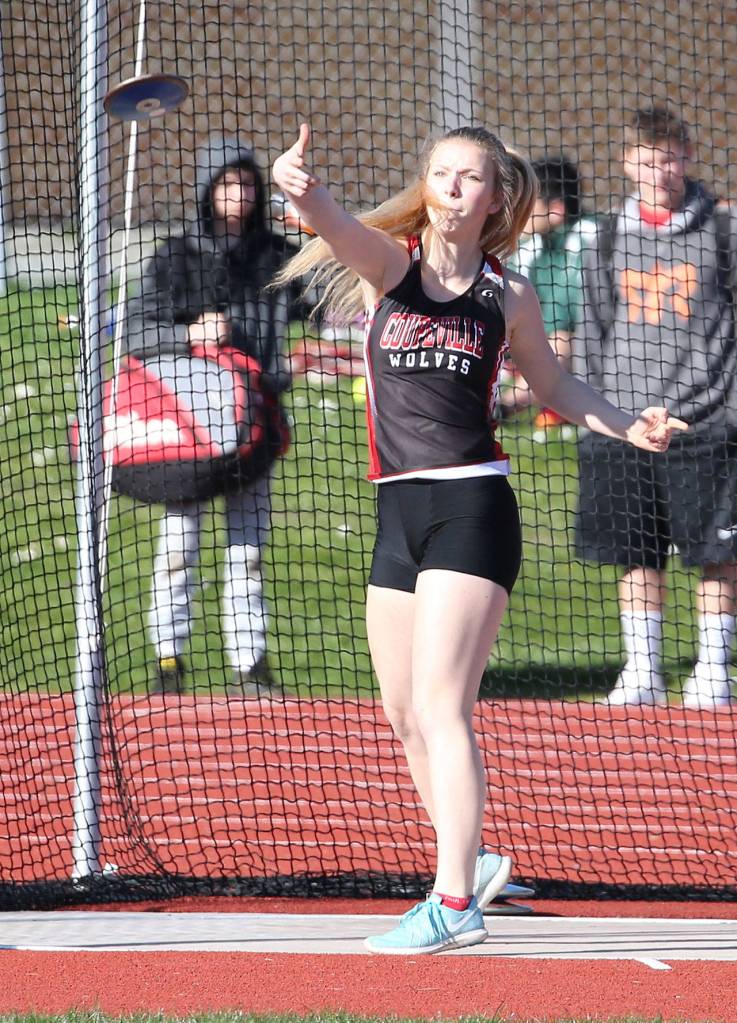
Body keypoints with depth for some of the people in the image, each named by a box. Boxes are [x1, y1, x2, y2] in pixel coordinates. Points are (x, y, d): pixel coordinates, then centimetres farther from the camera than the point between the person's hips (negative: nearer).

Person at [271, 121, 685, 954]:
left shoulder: (509, 297, 4)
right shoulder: (388, 263, 4)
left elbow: (554, 387, 21)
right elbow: (337, 227, -19)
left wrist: (627, 427, 5)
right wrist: (304, 189, -42)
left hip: (472, 505, -4)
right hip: (398, 511, 4)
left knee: (439, 708, -14)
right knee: (405, 716, 12)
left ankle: (456, 906, -17)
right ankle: (464, 864, 30)